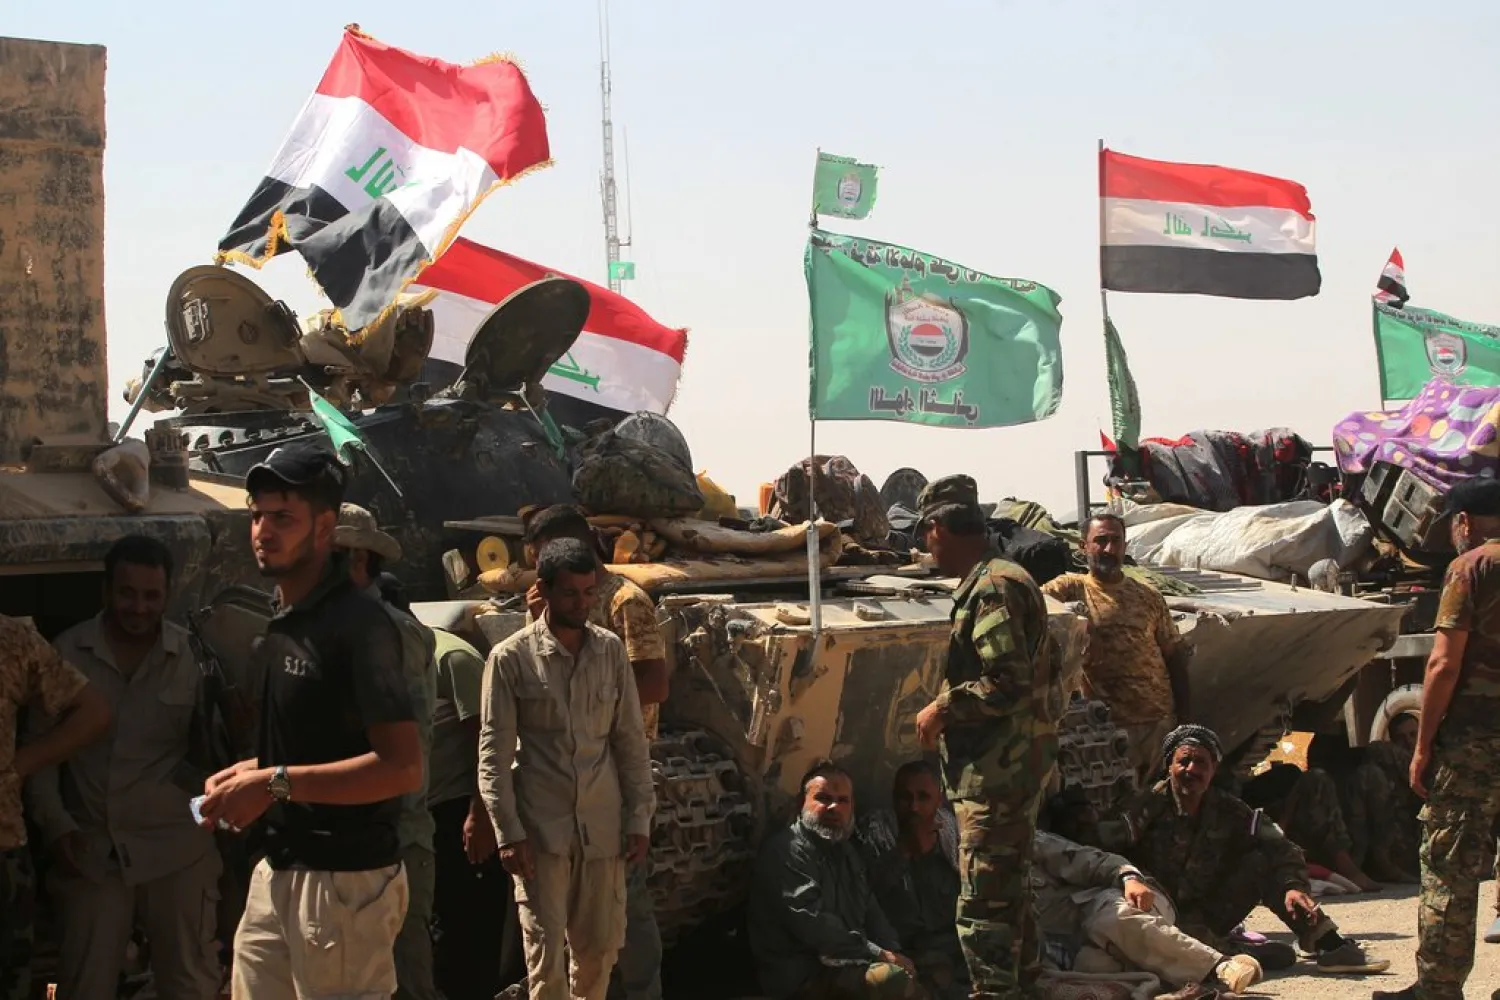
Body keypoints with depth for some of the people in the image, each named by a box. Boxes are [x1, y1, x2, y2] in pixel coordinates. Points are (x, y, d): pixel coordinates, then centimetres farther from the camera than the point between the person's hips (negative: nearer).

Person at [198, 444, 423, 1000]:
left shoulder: (357, 624, -16)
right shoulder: (282, 623, 13)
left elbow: (402, 767, -22)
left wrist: (275, 784, -22)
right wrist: (254, 772, 8)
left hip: (345, 880, -9)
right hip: (278, 871, 9)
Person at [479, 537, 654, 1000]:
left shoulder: (611, 650, 5)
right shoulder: (511, 658, -6)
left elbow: (631, 741, 8)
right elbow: (494, 754, -5)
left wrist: (640, 819, 3)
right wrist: (508, 833, -10)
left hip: (602, 826, 3)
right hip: (541, 827, -3)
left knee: (599, 946, 10)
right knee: (546, 952, -2)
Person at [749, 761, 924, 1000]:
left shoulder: (846, 850, 21)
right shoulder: (786, 850, -10)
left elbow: (871, 912, 20)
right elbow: (812, 924, -20)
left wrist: (892, 952, -1)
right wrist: (878, 954, -18)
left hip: (847, 963, 9)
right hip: (801, 974, -9)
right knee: (895, 980, -31)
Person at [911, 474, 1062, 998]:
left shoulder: (990, 588, -18)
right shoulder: (1007, 578, 15)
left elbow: (1009, 683, -25)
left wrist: (943, 710, -13)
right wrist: (951, 707, 16)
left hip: (996, 772, -11)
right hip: (1018, 764, 11)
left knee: (983, 901, -8)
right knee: (1010, 888, 22)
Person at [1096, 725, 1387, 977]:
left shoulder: (1228, 811, 2)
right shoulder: (1148, 808, -10)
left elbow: (1280, 849, -7)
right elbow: (1103, 850, -24)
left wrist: (1293, 885, -25)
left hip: (1208, 916, 4)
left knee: (1262, 860, -10)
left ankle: (1328, 944, -15)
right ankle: (1228, 951, -40)